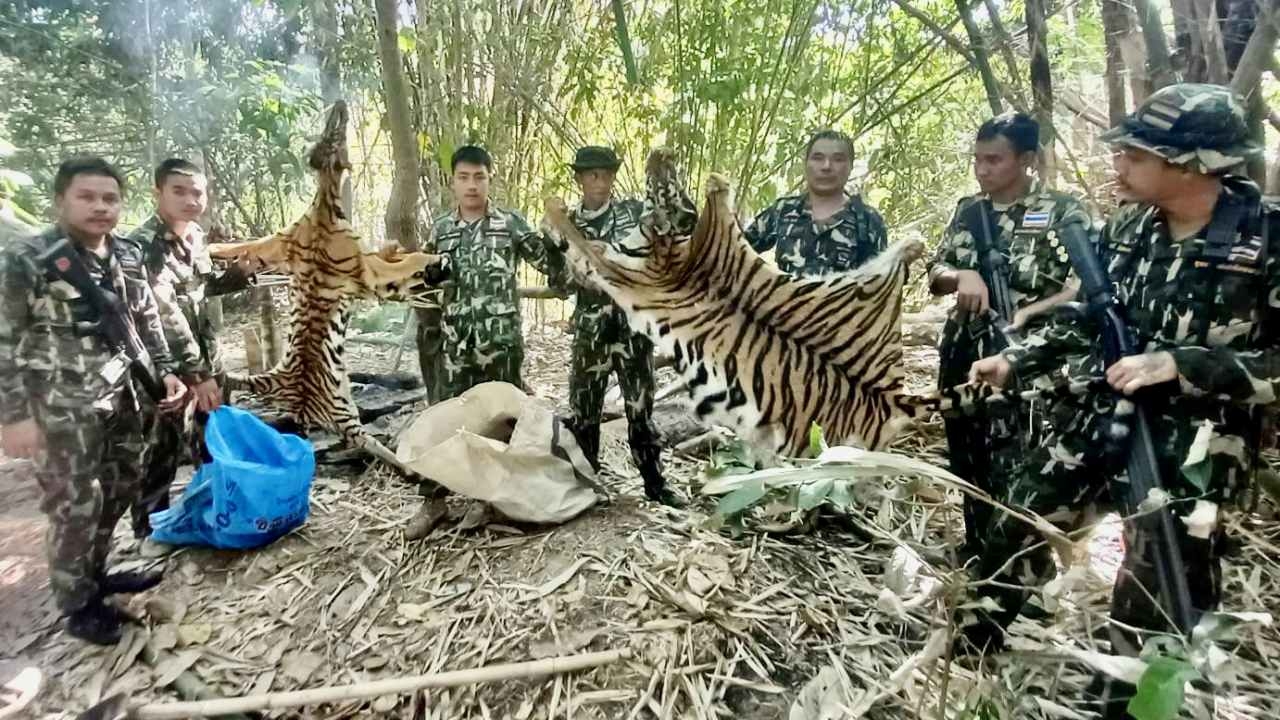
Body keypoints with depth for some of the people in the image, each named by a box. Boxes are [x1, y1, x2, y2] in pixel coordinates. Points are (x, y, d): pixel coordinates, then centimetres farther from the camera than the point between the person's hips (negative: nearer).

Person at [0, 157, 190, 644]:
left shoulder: (129, 255, 5)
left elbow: (147, 319, 16)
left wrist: (166, 370, 8)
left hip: (121, 395, 7)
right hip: (61, 405, -6)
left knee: (121, 487, 16)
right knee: (75, 504, 1)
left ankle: (94, 574, 36)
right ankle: (77, 603, 20)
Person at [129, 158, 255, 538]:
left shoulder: (196, 236, 4)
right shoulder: (143, 245, -21)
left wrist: (237, 275, 2)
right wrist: (195, 374, -28)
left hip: (205, 362, 8)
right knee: (158, 459, 4)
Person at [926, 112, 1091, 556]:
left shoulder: (1062, 212, -3)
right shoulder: (968, 210, 11)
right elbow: (935, 276, 11)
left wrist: (1027, 313, -23)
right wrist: (961, 276, -11)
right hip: (964, 359, 6)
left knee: (1015, 478, -7)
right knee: (969, 471, 15)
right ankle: (978, 561, 32)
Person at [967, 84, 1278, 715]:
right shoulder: (1127, 229, 2)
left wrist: (1180, 364, -24)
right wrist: (1016, 359, 3)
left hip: (1191, 452, -5)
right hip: (1094, 420, 5)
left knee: (1153, 604, 6)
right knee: (1016, 527, 14)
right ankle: (974, 642, 37)